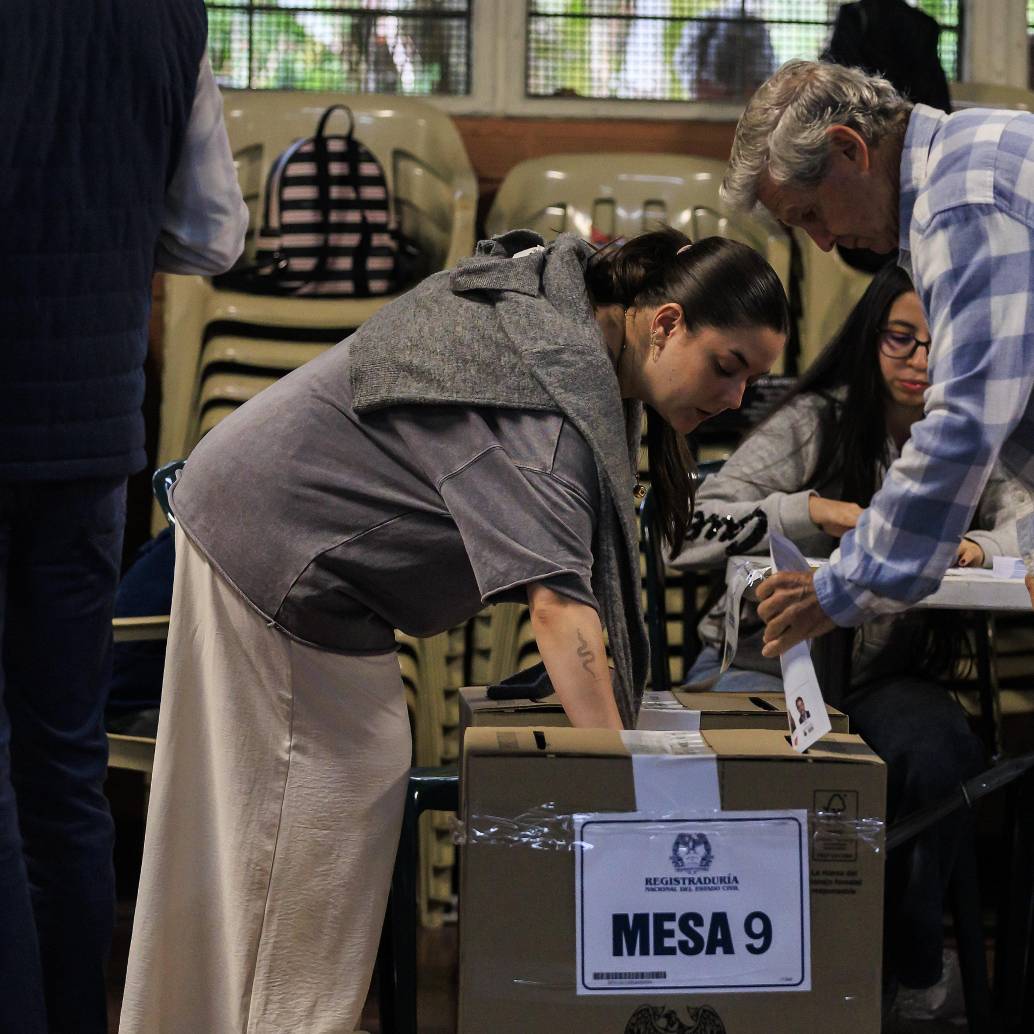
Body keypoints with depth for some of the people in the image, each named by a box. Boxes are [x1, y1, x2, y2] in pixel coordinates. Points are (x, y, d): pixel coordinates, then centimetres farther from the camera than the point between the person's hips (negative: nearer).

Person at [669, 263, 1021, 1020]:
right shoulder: (814, 424, 0)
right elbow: (694, 530, -9)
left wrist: (974, 547, -29)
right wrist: (813, 510, -23)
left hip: (887, 674, 2)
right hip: (763, 662, -2)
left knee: (941, 755, -31)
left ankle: (910, 970, -11)